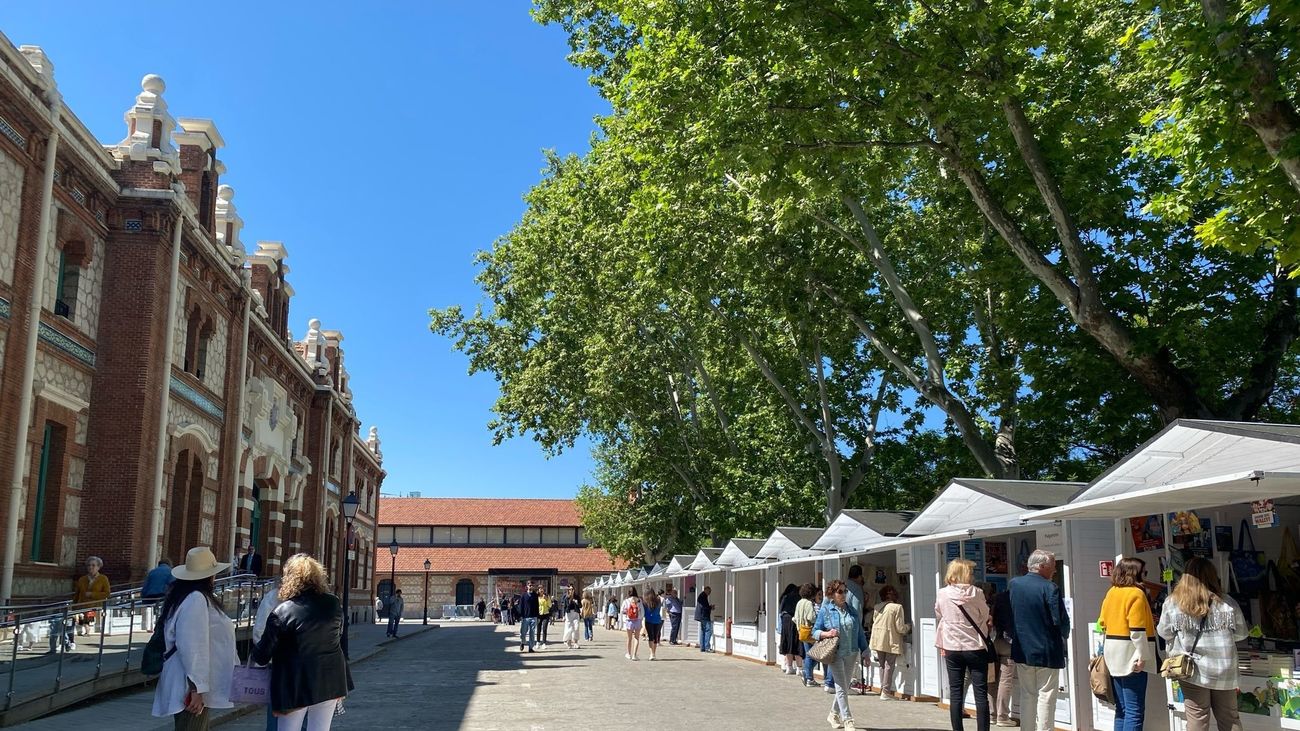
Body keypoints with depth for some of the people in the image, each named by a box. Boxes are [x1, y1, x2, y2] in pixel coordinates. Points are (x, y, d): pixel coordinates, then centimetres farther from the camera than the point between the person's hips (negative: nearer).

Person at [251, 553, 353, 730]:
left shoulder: (282, 612, -16)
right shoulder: (334, 604, -3)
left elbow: (262, 655, -9)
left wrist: (254, 654, 13)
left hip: (296, 685, -3)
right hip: (330, 682, 4)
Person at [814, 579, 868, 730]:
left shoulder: (851, 610, 8)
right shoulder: (825, 611, -3)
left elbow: (860, 632, 12)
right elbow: (815, 631, 1)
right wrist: (827, 634, -18)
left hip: (851, 654, 5)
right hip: (836, 654, -5)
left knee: (844, 687, 13)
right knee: (841, 687, -6)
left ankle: (834, 715, 31)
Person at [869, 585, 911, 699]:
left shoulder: (877, 607, 3)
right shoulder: (897, 607, -14)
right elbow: (900, 628, -13)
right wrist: (908, 627, 10)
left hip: (878, 640, 6)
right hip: (891, 641, -5)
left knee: (882, 665, 16)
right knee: (889, 665, 1)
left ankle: (883, 689, 19)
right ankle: (886, 691, 1)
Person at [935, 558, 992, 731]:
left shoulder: (942, 594, -3)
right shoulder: (976, 593, -10)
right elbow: (985, 616, 4)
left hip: (952, 648, 2)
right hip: (975, 647, -2)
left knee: (955, 693, 7)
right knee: (981, 694, 3)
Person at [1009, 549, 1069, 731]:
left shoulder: (1013, 584, 2)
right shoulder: (1050, 588, -15)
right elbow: (1061, 620, -16)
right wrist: (1065, 636, 4)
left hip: (1022, 650, 5)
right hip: (1047, 651, -5)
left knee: (1027, 695, 14)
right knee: (1046, 696, 4)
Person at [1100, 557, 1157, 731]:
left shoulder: (1111, 592, 12)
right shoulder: (1136, 593, -13)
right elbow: (1137, 630, -19)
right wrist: (1143, 655, -16)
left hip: (1114, 656, 9)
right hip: (1130, 655, -9)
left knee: (1121, 709, 14)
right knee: (1135, 711, -6)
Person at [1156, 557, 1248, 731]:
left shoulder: (1173, 602, -8)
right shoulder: (1227, 603, -6)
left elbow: (1164, 633, 3)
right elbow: (1241, 634, 6)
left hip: (1193, 671, -1)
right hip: (1224, 671, 1)